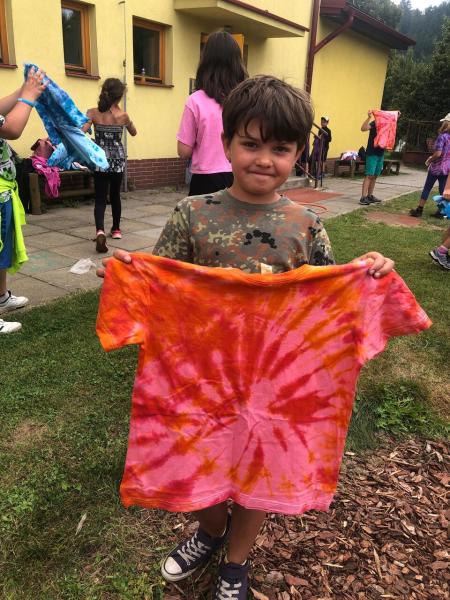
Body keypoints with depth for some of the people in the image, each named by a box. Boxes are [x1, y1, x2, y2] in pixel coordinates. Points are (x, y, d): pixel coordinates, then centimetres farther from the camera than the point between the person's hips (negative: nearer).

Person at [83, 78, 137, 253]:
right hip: (118, 160, 1)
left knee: (100, 198, 0)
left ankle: (100, 231, -24)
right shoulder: (123, 116, -6)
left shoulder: (93, 113, -7)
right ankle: (116, 229, 31)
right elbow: (133, 132, 13)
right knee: (115, 195, 19)